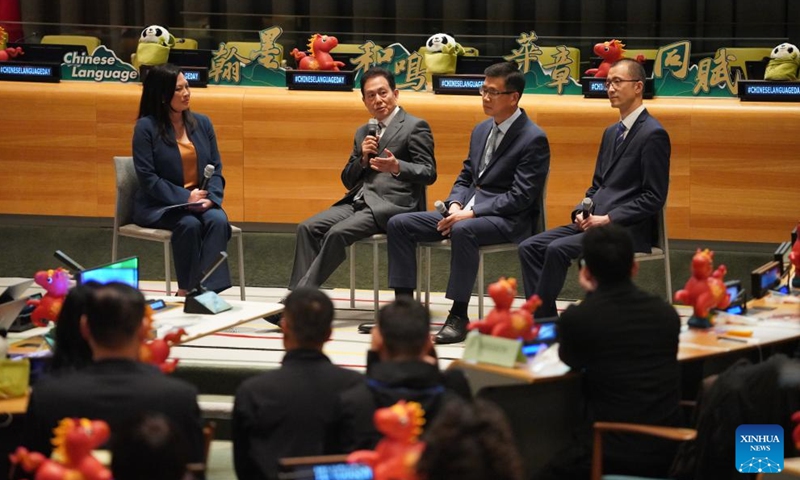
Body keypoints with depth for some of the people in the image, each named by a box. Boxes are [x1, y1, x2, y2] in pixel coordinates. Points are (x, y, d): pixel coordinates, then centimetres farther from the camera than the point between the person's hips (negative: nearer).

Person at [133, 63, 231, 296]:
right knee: (189, 224, -34)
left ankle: (207, 289, -35)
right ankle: (186, 290, -25)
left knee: (218, 220, -29)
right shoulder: (146, 127, -5)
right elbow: (148, 178, -11)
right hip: (159, 206, -4)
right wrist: (185, 198, -20)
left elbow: (216, 167, 10)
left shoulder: (202, 123, 10)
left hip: (200, 202, 4)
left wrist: (210, 197, -11)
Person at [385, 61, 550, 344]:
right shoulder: (481, 130, 15)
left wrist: (471, 213, -21)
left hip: (507, 220, -8)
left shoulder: (533, 139, -11)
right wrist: (455, 205, -4)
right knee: (399, 224, -5)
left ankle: (459, 316, -33)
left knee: (463, 230, -40)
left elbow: (521, 197, -17)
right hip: (467, 212, 8)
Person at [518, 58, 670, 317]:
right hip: (594, 222, 9)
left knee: (558, 249, -27)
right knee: (530, 247, -8)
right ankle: (543, 318, -13)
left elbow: (654, 198, -13)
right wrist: (582, 212, 3)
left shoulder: (653, 134, -8)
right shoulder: (612, 132, 20)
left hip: (628, 229, -9)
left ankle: (541, 317, -18)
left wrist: (608, 219, -17)